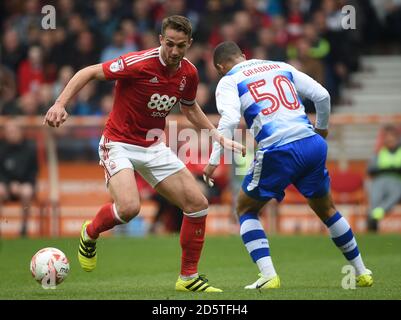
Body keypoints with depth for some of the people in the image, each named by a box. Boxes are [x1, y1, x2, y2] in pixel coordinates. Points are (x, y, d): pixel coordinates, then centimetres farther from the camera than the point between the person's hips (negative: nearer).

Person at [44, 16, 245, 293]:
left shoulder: (189, 73, -2)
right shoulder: (139, 63, -22)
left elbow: (190, 108, 20)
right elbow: (88, 73, -16)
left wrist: (218, 136, 12)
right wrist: (60, 104, -27)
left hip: (153, 146, 6)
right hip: (119, 143, -6)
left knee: (198, 204, -2)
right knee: (129, 208, -29)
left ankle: (188, 277, 12)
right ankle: (90, 233, 6)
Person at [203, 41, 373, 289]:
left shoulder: (229, 81, 7)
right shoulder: (281, 67, 20)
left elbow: (229, 120, -12)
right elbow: (322, 95, 14)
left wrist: (214, 160, -9)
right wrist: (322, 128, 30)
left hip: (278, 152, -4)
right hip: (312, 145, 5)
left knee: (246, 209, 16)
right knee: (326, 209, 26)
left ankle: (268, 275, 0)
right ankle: (361, 272, 31)